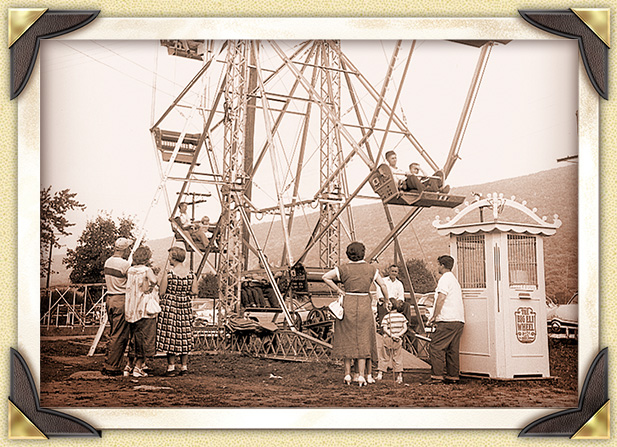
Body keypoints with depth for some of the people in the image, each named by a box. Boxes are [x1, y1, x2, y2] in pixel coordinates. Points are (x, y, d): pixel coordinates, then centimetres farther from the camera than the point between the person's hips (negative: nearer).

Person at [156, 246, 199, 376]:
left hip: (170, 306, -4)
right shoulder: (191, 275, -2)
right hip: (186, 307, 4)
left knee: (170, 336, 4)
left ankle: (171, 367, 5)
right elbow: (194, 291, 1)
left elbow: (162, 293, -9)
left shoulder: (168, 274, -12)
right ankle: (184, 366, 14)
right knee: (184, 336, 11)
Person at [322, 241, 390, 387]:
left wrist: (338, 290, -1)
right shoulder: (370, 269, 1)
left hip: (348, 304, -1)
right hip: (364, 306, 1)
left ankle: (347, 375, 11)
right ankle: (361, 376, 2)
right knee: (362, 341, 6)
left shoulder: (344, 269, -3)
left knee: (347, 340, 10)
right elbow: (383, 285, 4)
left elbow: (325, 277, -8)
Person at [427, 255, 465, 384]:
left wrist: (434, 317, -11)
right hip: (459, 320, 9)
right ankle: (452, 375, 10)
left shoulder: (445, 279, -5)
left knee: (436, 347, -8)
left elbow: (441, 299, -14)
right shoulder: (455, 280, 24)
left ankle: (437, 375, -12)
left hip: (447, 320, -9)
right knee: (453, 349, 10)